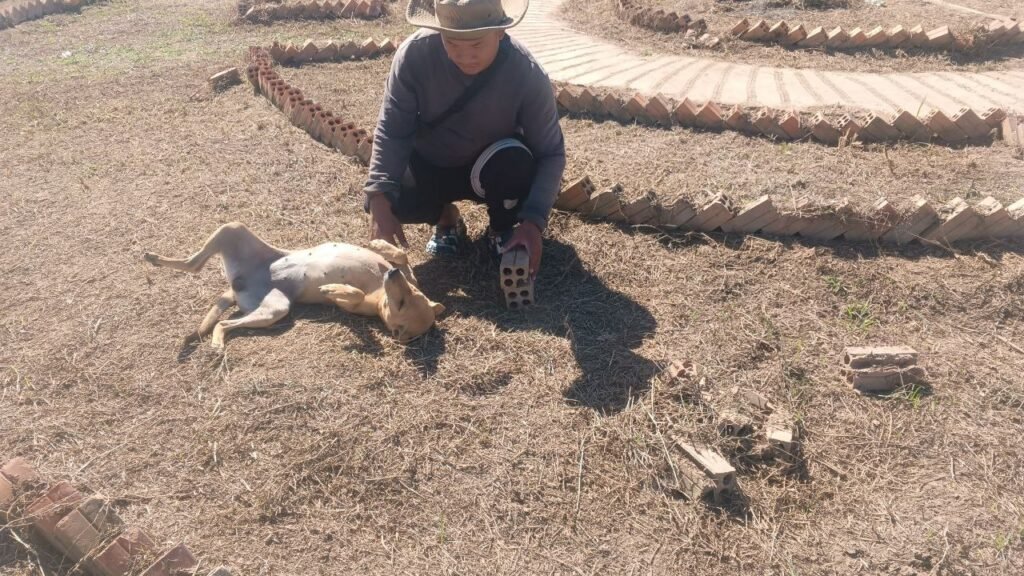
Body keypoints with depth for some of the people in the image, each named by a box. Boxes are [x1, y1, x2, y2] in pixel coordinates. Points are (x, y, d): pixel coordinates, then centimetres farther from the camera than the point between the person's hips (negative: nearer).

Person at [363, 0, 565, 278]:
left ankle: (503, 228, 0)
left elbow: (551, 153, -22)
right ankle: (446, 217, 8)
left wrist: (533, 221, -35)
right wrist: (380, 202, -35)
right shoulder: (415, 54, -26)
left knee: (516, 161, -35)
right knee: (392, 199, -28)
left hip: (491, 168, -1)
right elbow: (392, 130, -22)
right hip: (430, 164, 1)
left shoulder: (527, 74, -27)